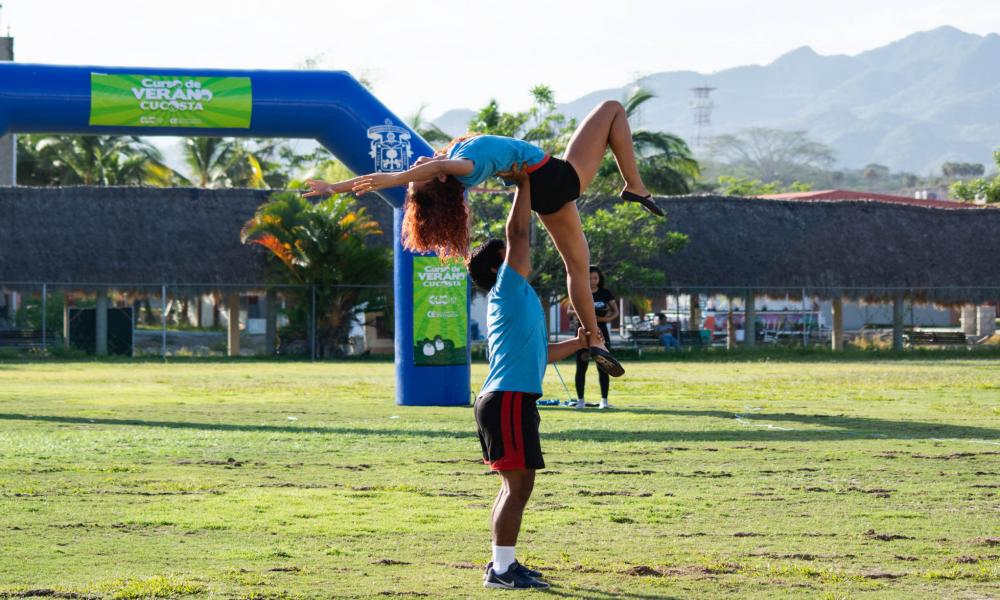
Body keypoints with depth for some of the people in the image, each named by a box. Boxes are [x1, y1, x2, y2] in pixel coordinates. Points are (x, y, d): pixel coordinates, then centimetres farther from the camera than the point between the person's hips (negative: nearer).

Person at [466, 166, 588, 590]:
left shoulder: (516, 299, 23)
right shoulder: (508, 289, -4)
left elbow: (536, 354, 31)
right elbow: (518, 234, -12)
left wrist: (577, 344, 29)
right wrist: (524, 184, -5)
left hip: (511, 399, 10)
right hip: (509, 399, -10)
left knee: (517, 485, 13)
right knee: (517, 483, -11)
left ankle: (504, 563, 18)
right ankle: (501, 569, -13)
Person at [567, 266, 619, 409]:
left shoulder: (605, 293, 4)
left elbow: (615, 311, 7)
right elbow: (569, 310, 0)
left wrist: (609, 318, -15)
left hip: (601, 332, 0)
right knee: (581, 368, 1)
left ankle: (604, 400, 2)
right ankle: (580, 400, 7)